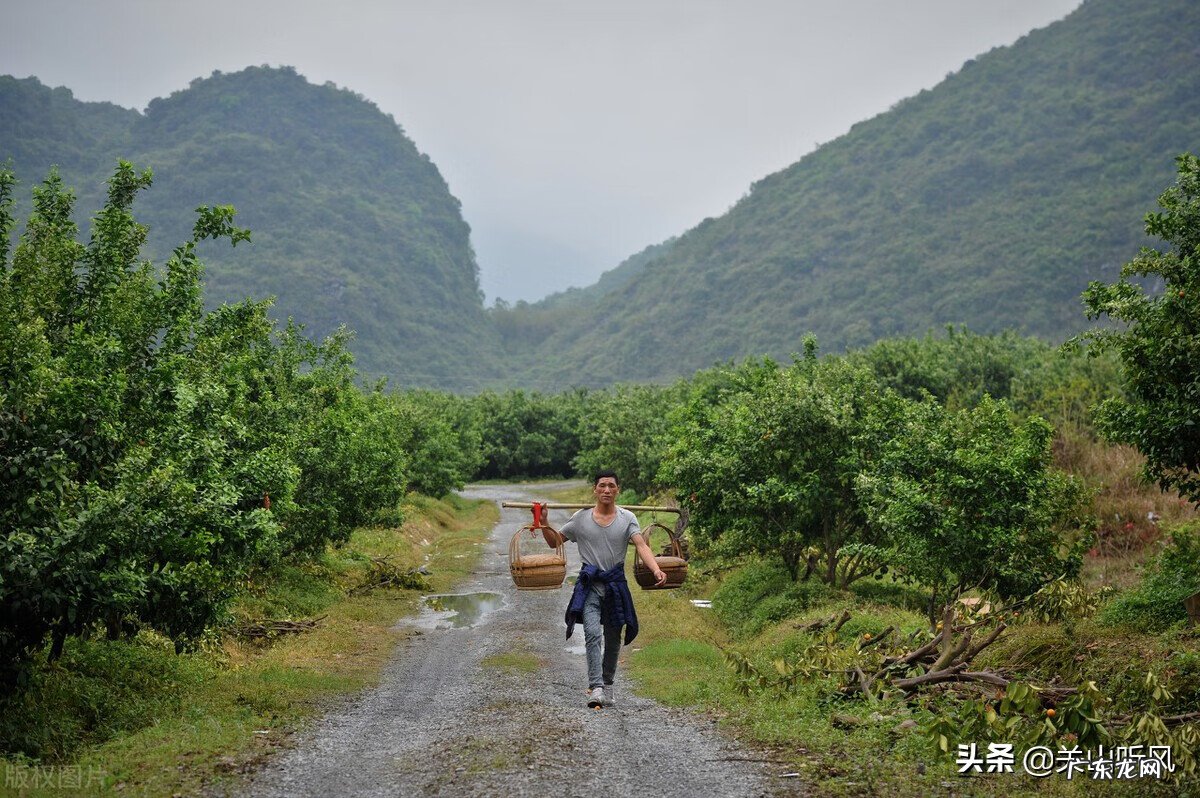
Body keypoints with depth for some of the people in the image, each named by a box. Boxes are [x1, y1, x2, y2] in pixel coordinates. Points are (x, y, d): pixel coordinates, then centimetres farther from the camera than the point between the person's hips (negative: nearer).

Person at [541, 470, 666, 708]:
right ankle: (595, 688, -25)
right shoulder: (581, 518, 2)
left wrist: (656, 570, -30)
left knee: (613, 640, 13)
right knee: (592, 634, -20)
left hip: (616, 584, 2)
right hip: (590, 585, -2)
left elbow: (641, 546, -14)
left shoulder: (627, 518, 1)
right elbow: (554, 542, 11)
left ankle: (608, 684, 34)